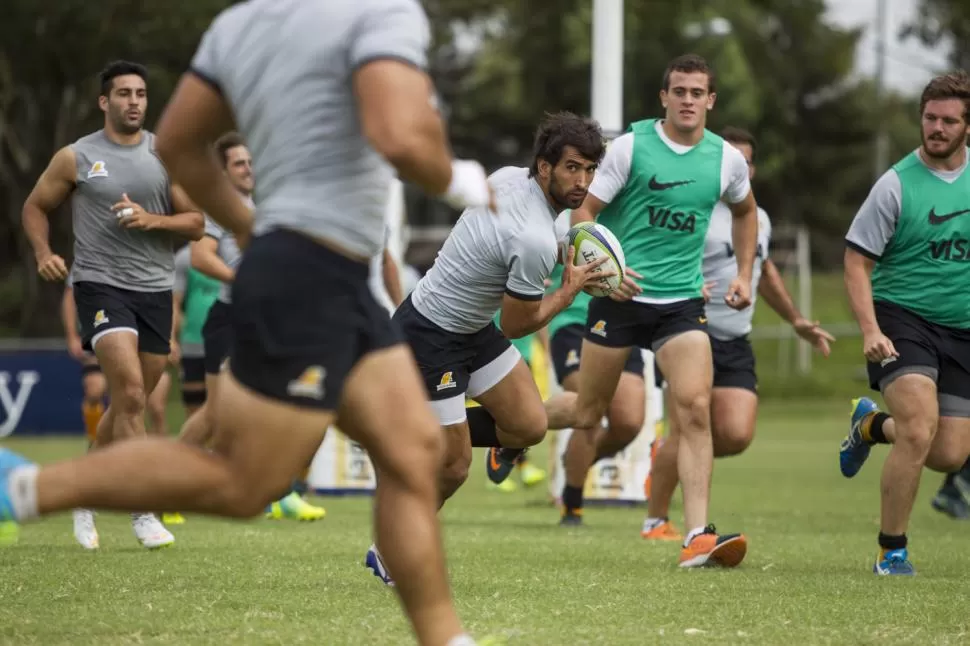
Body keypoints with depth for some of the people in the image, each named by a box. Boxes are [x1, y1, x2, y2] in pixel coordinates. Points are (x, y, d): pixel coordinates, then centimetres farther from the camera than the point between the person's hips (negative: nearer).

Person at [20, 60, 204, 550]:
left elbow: (195, 223, 8)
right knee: (130, 392, -19)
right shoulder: (76, 157, 2)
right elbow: (36, 206, 12)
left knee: (133, 403, 9)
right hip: (100, 284, -4)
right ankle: (141, 510, -18)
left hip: (155, 288, 4)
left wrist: (152, 220, -11)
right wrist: (43, 253, -6)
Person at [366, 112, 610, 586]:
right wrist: (571, 289, -6)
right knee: (452, 467, -3)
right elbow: (517, 325, -17)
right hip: (429, 335, -9)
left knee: (530, 426, 1)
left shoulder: (509, 177, -5)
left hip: (472, 327, 9)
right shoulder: (536, 242, -31)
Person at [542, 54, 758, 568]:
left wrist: (744, 274, 15)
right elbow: (584, 212, -4)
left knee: (695, 409, -15)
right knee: (587, 413, 7)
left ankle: (698, 538, -18)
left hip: (683, 301, 2)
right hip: (622, 293, -2)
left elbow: (744, 211, 25)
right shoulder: (631, 146, -7)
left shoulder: (726, 158, 4)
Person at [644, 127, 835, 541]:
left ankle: (669, 458, 21)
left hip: (736, 344, 6)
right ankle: (655, 521, 5)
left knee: (737, 436, -10)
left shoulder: (758, 219, 16)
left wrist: (796, 321, 37)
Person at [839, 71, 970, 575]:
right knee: (920, 431, -23)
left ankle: (872, 424, 33)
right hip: (902, 318, -5)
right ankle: (892, 551, -6)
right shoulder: (897, 184, -9)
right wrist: (870, 330, -20)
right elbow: (856, 260, -8)